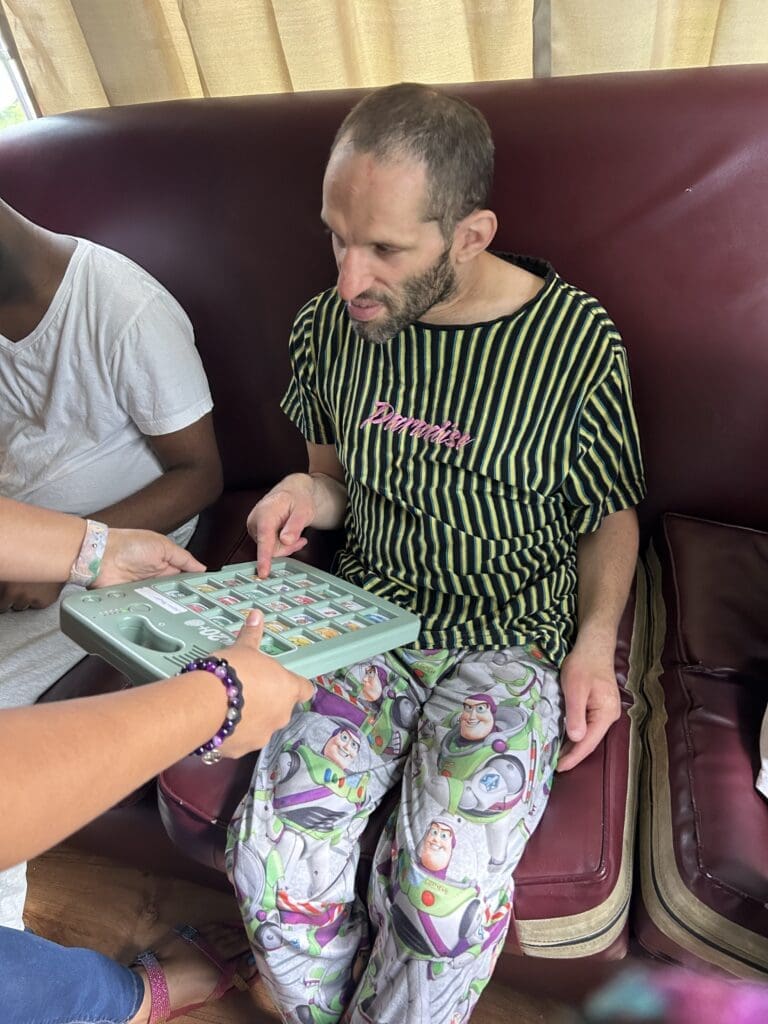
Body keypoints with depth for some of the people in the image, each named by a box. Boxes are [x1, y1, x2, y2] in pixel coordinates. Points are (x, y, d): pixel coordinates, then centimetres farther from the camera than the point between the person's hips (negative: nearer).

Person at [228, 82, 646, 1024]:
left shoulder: (577, 343, -10)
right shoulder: (327, 324, -1)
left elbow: (610, 512, 3)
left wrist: (595, 641, -12)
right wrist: (310, 491, -7)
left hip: (514, 641, -2)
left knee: (442, 893, -24)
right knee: (270, 857, -15)